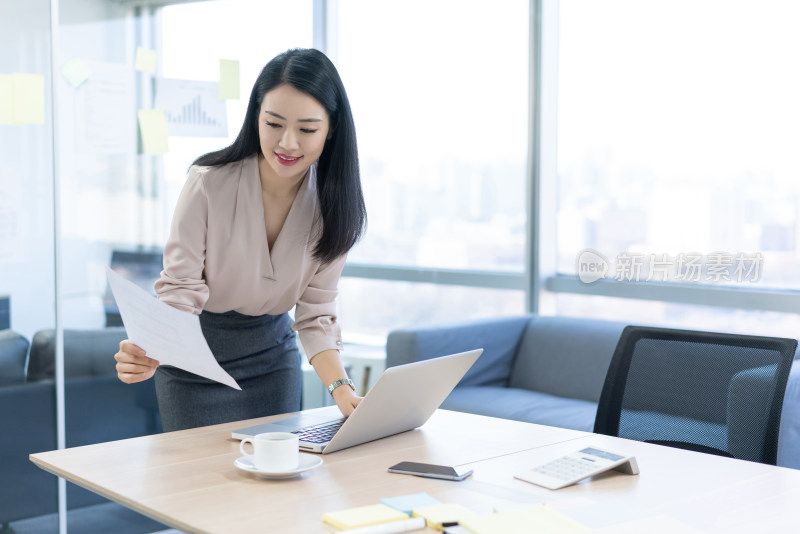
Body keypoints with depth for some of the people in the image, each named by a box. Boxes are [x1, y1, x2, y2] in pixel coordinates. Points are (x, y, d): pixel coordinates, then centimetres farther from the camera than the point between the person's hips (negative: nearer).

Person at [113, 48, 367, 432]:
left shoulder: (332, 203, -14)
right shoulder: (208, 183, -24)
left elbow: (316, 314, -10)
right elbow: (179, 289, -22)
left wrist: (341, 389, -25)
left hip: (272, 353, 3)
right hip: (196, 355, -3)